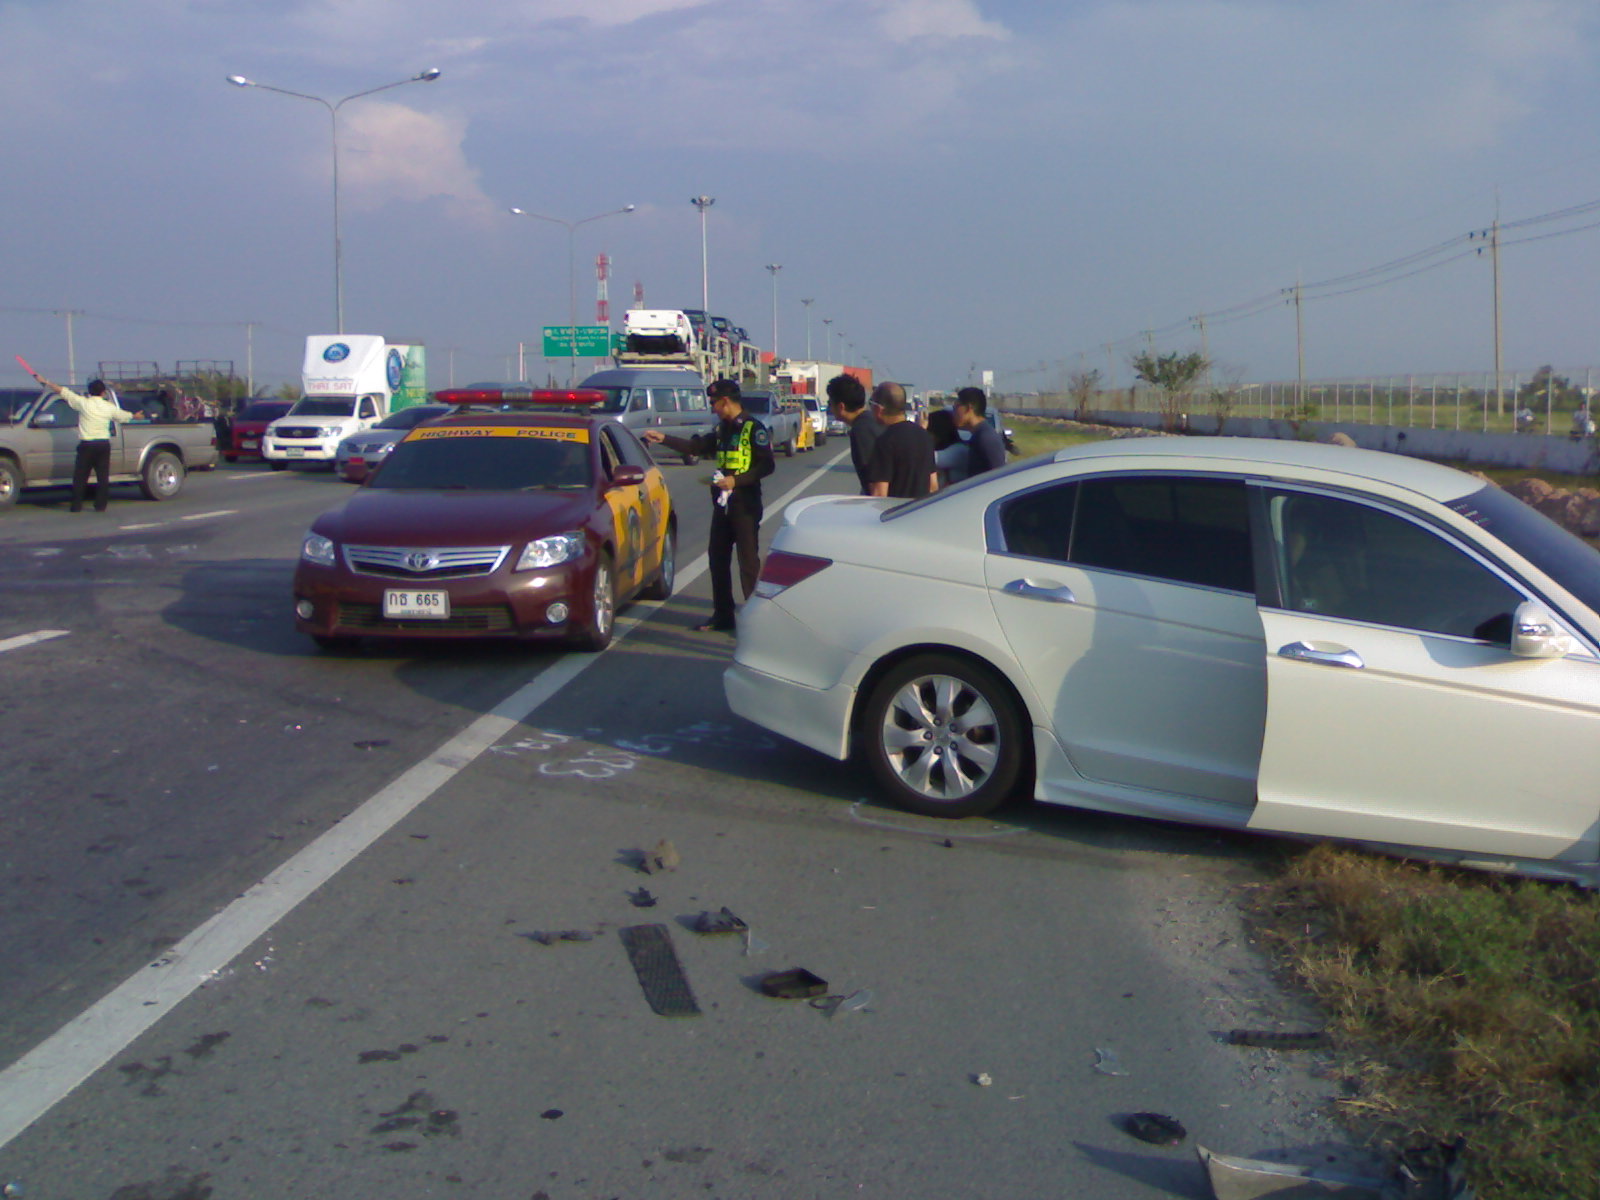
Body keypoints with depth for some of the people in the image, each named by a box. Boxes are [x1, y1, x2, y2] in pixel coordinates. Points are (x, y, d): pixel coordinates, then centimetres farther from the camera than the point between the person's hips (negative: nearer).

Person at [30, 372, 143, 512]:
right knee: (103, 476, 6)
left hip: (86, 445, -3)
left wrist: (45, 382, 9)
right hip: (104, 445, 3)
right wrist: (135, 415, 45)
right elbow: (124, 415, 23)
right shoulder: (109, 407, 5)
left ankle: (77, 505, 2)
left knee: (80, 476, 4)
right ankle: (101, 505, 5)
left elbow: (62, 391, -1)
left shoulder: (83, 403, -5)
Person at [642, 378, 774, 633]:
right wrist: (663, 438, 20)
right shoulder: (722, 430, 15)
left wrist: (736, 480, -22)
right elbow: (697, 447, 24)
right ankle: (723, 616, 21)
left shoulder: (753, 428, -11)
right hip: (723, 504, 9)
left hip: (745, 506, -9)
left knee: (748, 562, -7)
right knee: (717, 558, 12)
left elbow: (767, 465, -16)